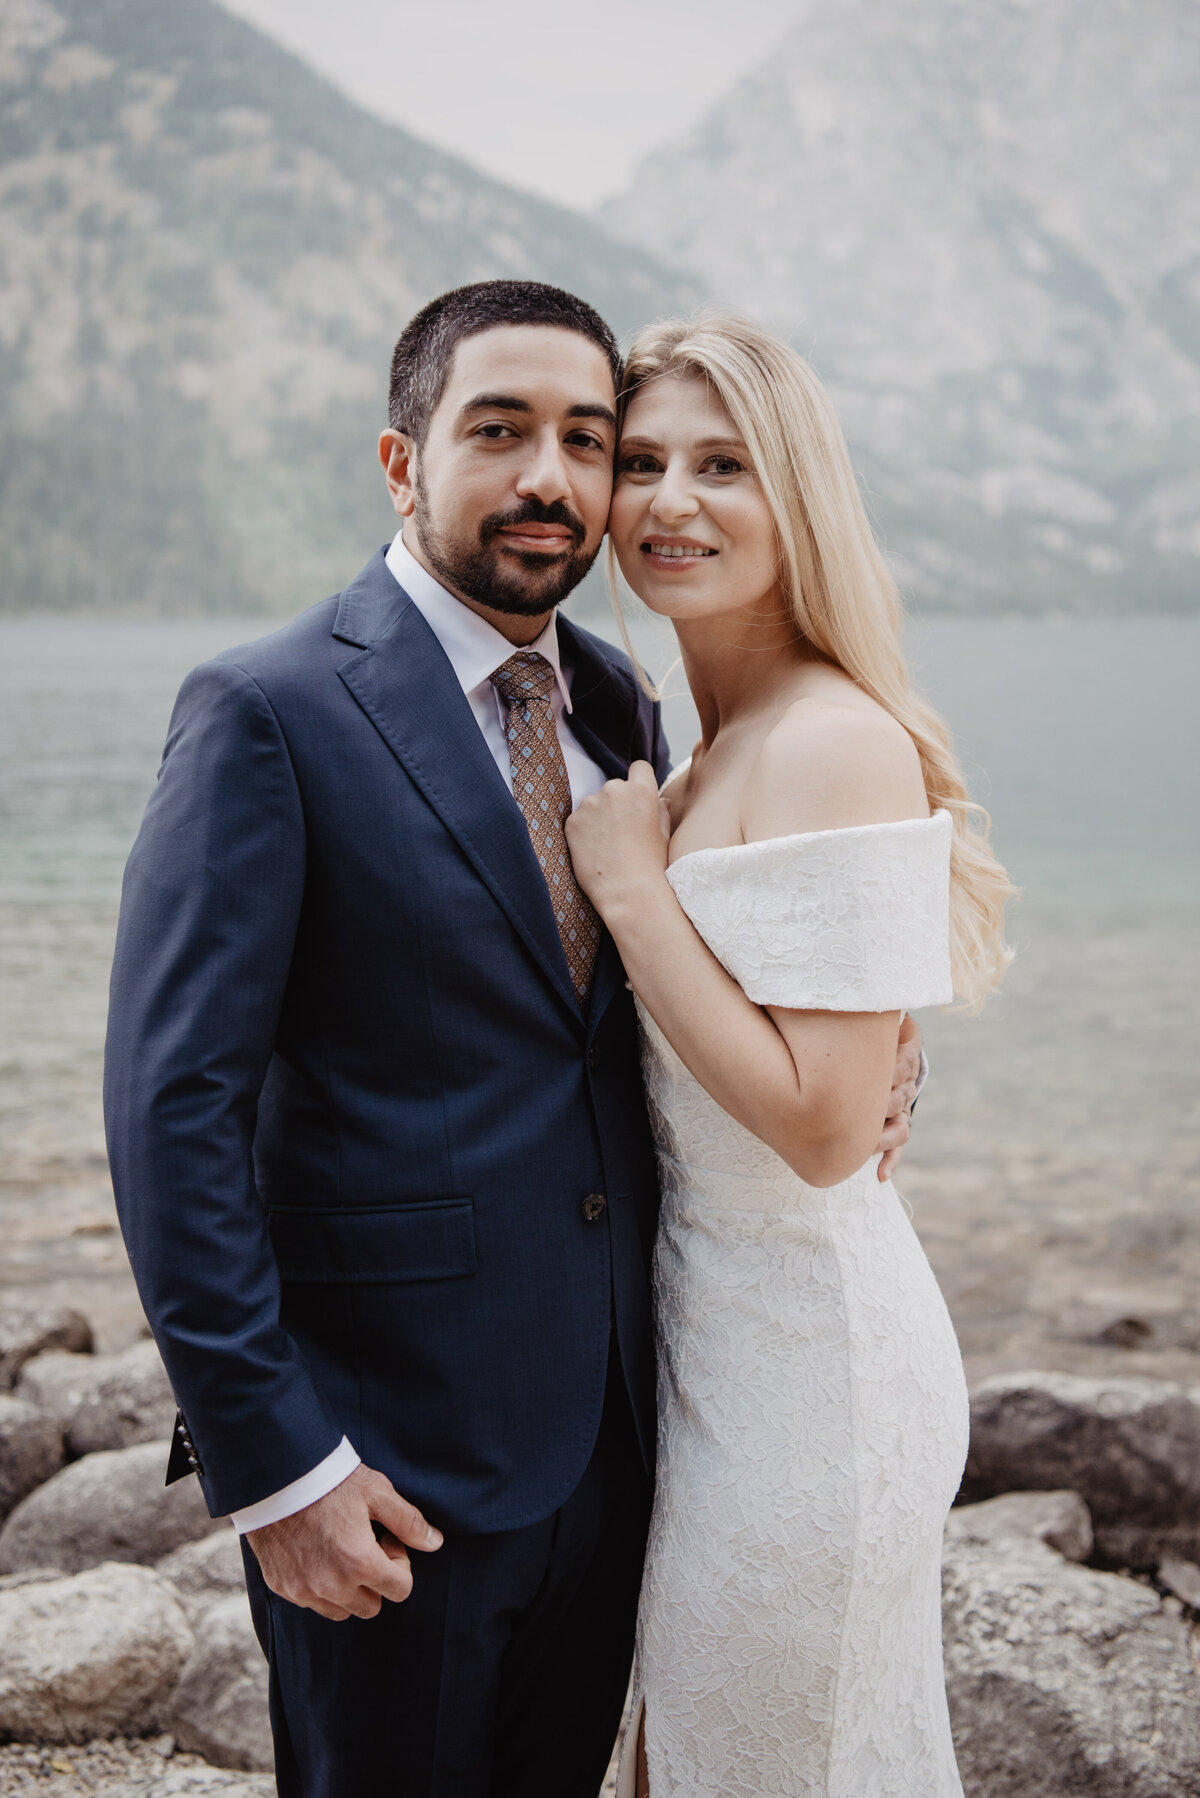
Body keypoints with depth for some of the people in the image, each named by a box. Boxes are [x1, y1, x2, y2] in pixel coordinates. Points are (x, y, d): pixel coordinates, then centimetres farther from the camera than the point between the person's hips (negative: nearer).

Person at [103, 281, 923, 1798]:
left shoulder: (613, 704, 7)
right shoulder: (267, 715, -14)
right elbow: (174, 1105, -17)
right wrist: (268, 1459, -18)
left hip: (611, 1425, 6)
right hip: (393, 1444, -6)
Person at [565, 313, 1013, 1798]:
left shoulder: (839, 745, -21)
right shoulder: (714, 746, 9)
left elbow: (821, 1126, -25)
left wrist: (629, 883, -21)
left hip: (799, 1357, -9)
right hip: (707, 1326, 9)